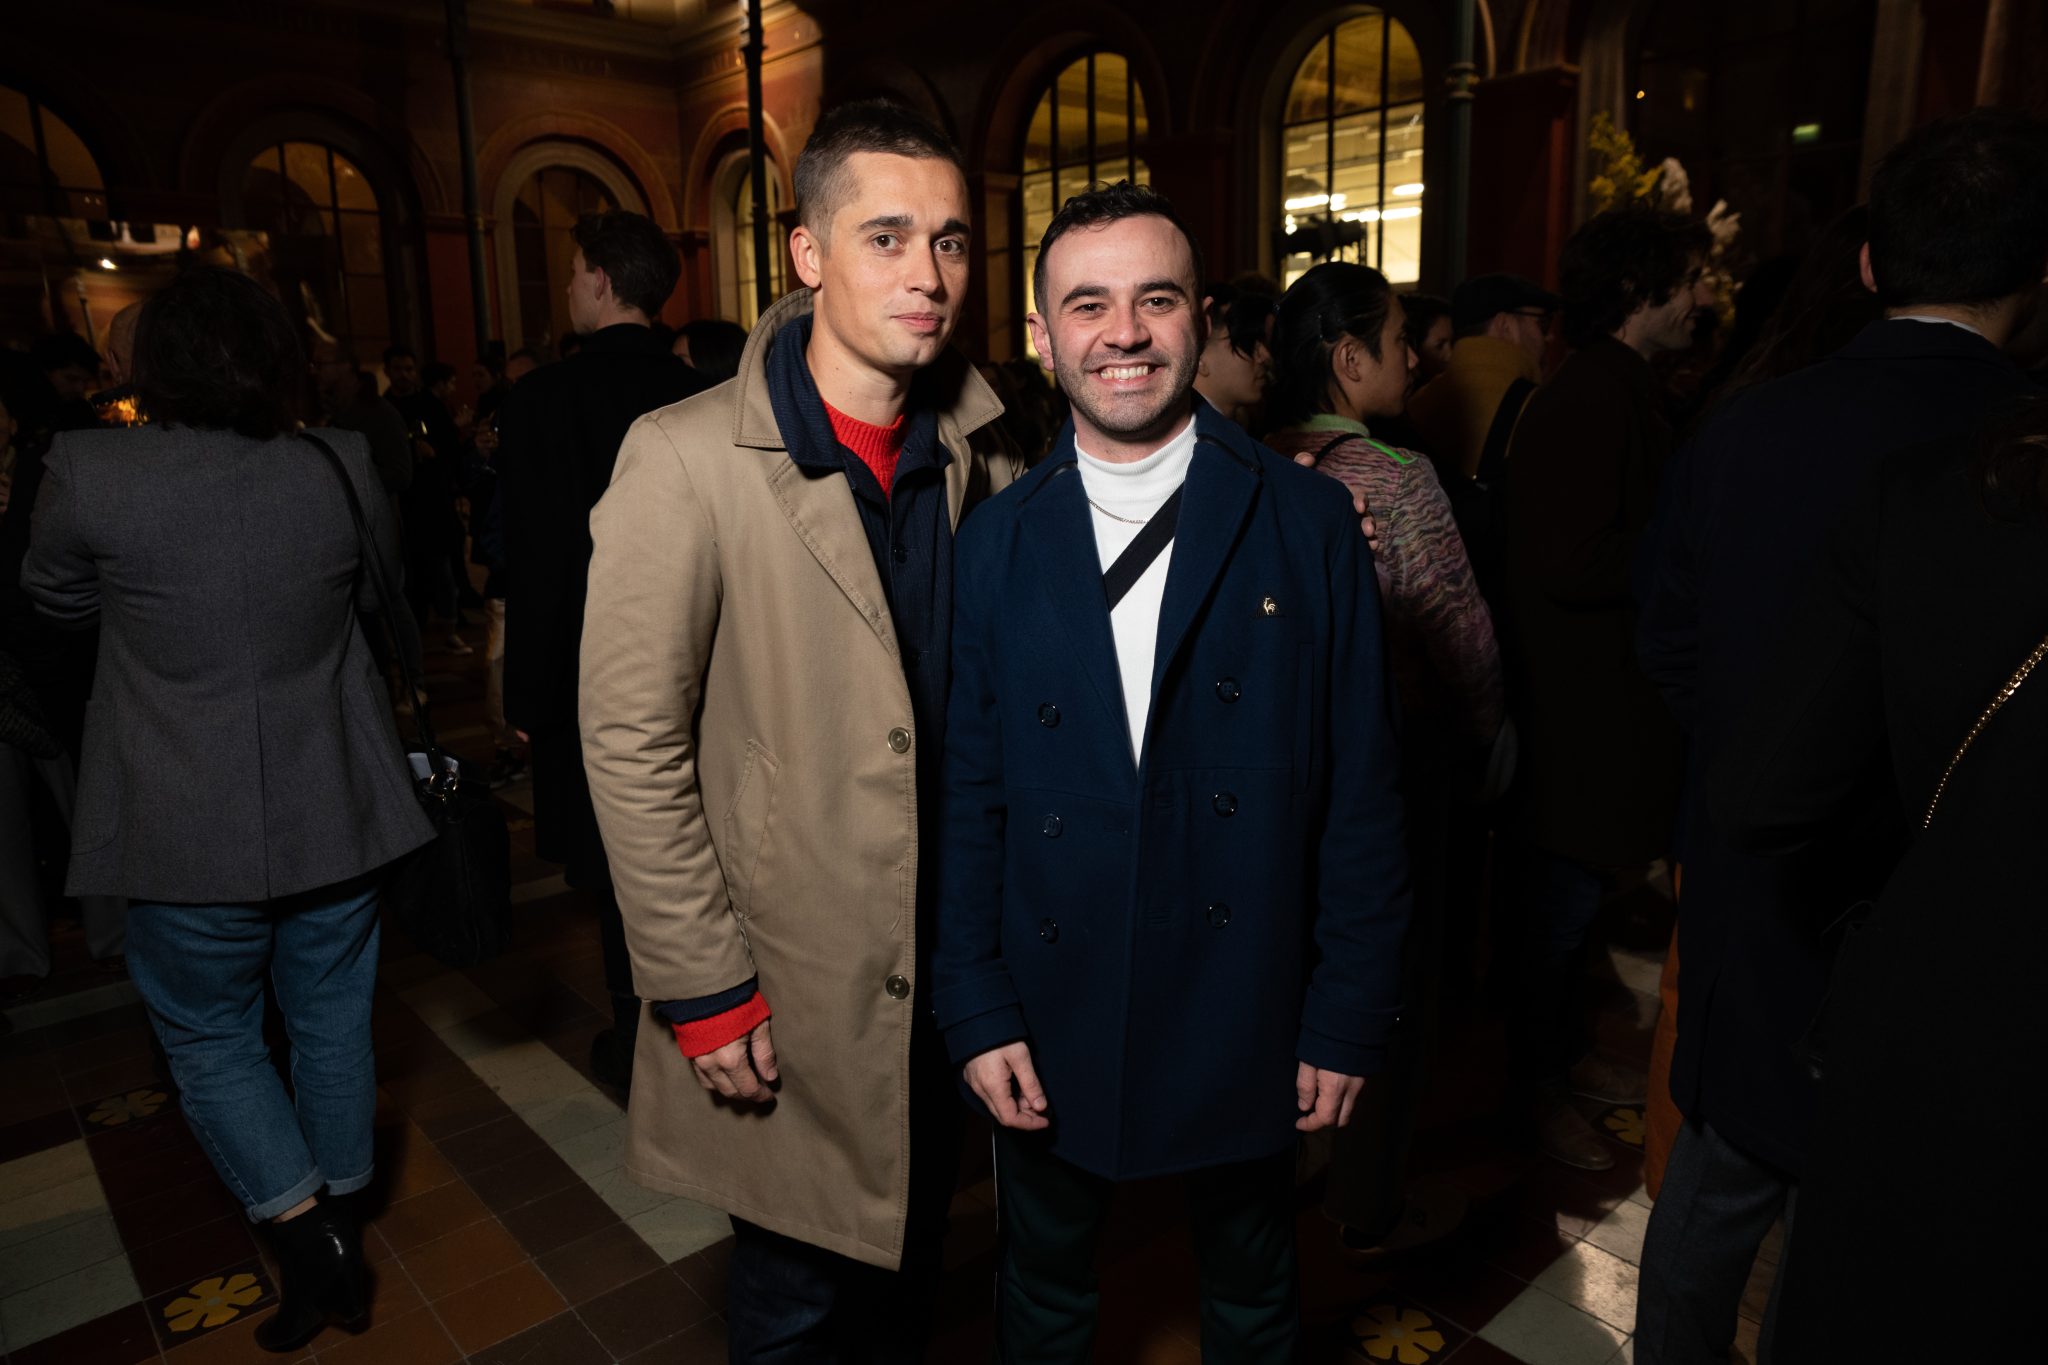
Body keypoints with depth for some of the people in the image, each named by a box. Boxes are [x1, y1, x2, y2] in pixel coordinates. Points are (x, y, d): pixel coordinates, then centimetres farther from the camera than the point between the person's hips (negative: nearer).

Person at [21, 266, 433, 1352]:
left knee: (210, 1037, 17)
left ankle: (308, 1239, 11)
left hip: (189, 832, -2)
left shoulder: (91, 473, -14)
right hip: (335, 812, 3)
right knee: (331, 1022, 17)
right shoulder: (341, 467, -9)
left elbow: (54, 597, 6)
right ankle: (338, 1224, 34)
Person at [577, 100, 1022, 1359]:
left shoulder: (983, 458, -1)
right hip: (792, 990, -4)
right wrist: (704, 992, -13)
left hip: (952, 969, 5)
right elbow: (633, 746, -14)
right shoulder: (689, 461, -16)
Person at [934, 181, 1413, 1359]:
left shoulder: (1310, 524, -8)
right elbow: (969, 797, -2)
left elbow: (1363, 795, -6)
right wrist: (977, 1011, -4)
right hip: (1051, 1021, 1)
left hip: (1248, 1017, 0)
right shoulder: (996, 543, -4)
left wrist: (1350, 1018, -6)